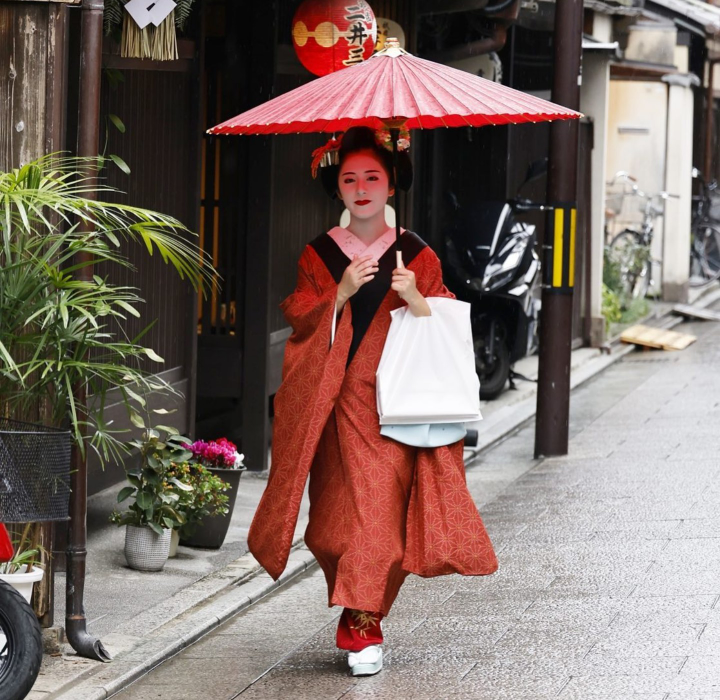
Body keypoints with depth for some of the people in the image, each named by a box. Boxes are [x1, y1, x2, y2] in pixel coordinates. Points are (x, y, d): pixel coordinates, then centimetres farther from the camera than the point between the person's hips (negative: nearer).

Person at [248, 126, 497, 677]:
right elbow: (302, 323, 2)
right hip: (337, 403, 1)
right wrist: (341, 293, -14)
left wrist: (415, 297, -17)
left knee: (382, 507, -10)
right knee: (340, 510, -2)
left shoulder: (416, 255, 6)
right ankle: (362, 618, 13)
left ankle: (363, 623, -6)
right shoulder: (319, 254, 9)